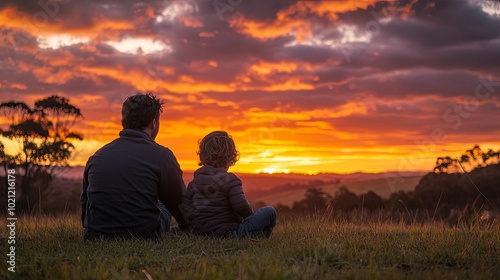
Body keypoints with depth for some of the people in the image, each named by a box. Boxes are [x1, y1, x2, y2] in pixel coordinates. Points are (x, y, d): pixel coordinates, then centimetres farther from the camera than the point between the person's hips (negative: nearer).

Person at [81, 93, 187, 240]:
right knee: (163, 208, 26)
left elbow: (85, 202, 17)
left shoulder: (97, 156, 6)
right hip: (142, 237, -4)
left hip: (95, 238, 4)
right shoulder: (162, 155, -7)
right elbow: (179, 203, 5)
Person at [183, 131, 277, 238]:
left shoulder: (194, 183, 9)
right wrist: (251, 215, 4)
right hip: (225, 232, -8)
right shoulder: (229, 180, -11)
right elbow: (241, 207, -17)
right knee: (269, 212, -4)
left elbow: (186, 209, 8)